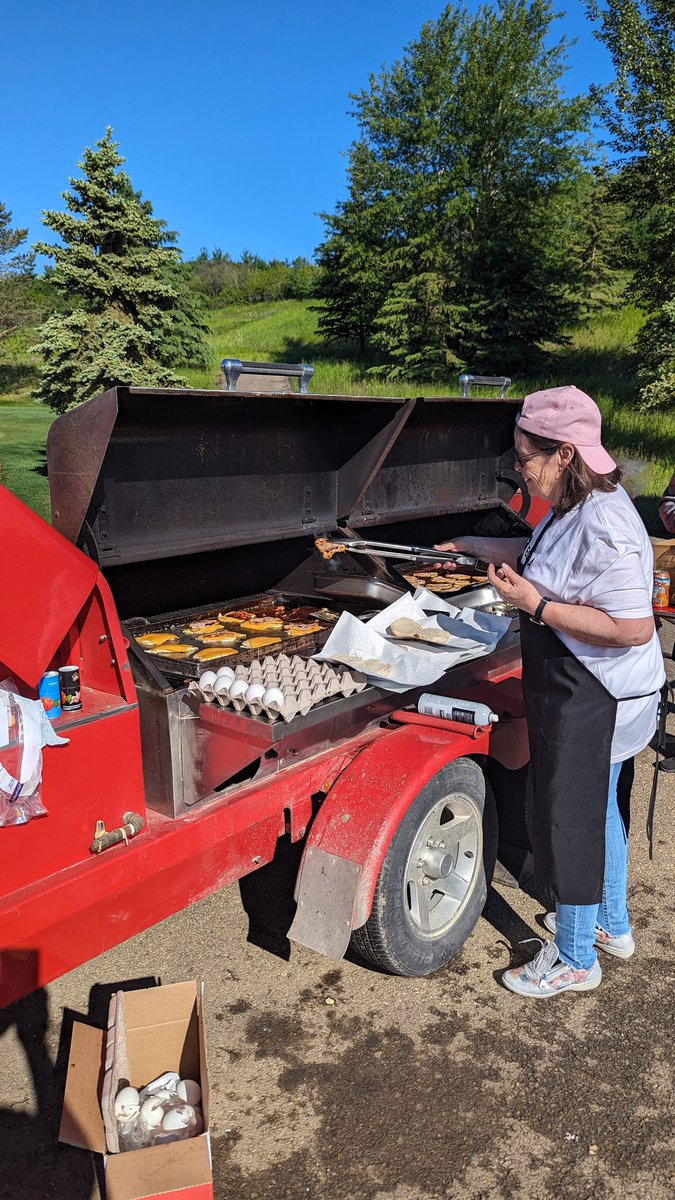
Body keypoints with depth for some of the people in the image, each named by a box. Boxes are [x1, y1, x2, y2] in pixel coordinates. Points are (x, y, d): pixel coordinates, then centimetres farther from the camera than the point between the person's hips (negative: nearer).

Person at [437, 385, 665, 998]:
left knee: (571, 821, 6)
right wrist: (475, 545, 22)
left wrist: (537, 605, -29)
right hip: (590, 694, 10)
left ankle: (575, 960, 28)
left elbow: (634, 628, -31)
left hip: (594, 703, -10)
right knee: (598, 809, 24)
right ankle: (613, 925, 46)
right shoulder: (577, 506, 4)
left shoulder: (602, 527, -28)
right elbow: (543, 554, 24)